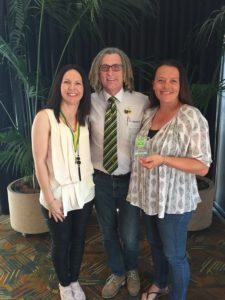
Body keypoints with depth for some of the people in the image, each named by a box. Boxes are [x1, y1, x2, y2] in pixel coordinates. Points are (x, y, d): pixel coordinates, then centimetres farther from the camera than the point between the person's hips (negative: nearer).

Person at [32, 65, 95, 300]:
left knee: (78, 239, 20)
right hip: (58, 194, -4)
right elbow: (39, 161, -14)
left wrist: (89, 184, 1)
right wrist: (50, 198, -13)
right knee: (61, 242, 16)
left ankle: (75, 281, 45)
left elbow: (88, 155, 7)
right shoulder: (45, 117, -14)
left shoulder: (85, 118, 3)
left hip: (84, 192, 5)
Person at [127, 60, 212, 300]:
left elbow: (202, 167, -20)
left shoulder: (191, 117, -18)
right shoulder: (149, 113, 3)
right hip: (149, 196, 7)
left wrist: (163, 159, -29)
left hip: (174, 200, -6)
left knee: (174, 254, 12)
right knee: (155, 244, 25)